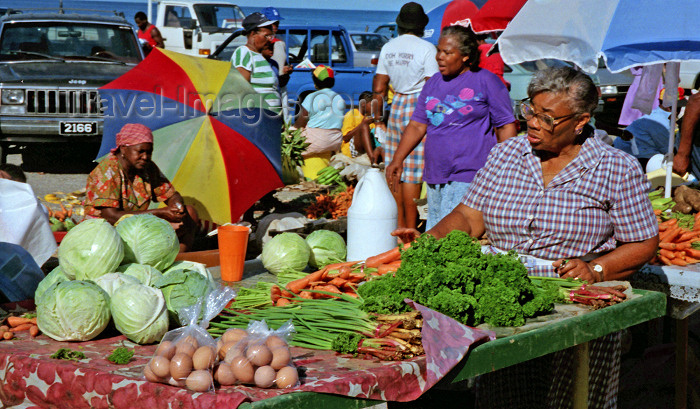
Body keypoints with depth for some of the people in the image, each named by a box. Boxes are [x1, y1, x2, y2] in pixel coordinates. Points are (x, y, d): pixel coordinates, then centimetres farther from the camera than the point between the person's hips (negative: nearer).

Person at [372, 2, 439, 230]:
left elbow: (379, 86, 11)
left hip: (397, 106, 6)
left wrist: (377, 112, 21)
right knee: (412, 171, -4)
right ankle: (410, 227, -1)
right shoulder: (426, 49, -10)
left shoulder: (388, 48, 7)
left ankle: (399, 224, 17)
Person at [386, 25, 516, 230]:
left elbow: (506, 127, -1)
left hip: (469, 177, -6)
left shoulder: (486, 81, 0)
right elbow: (417, 125, 18)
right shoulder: (434, 83, 17)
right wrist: (397, 159, 6)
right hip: (435, 176, 6)